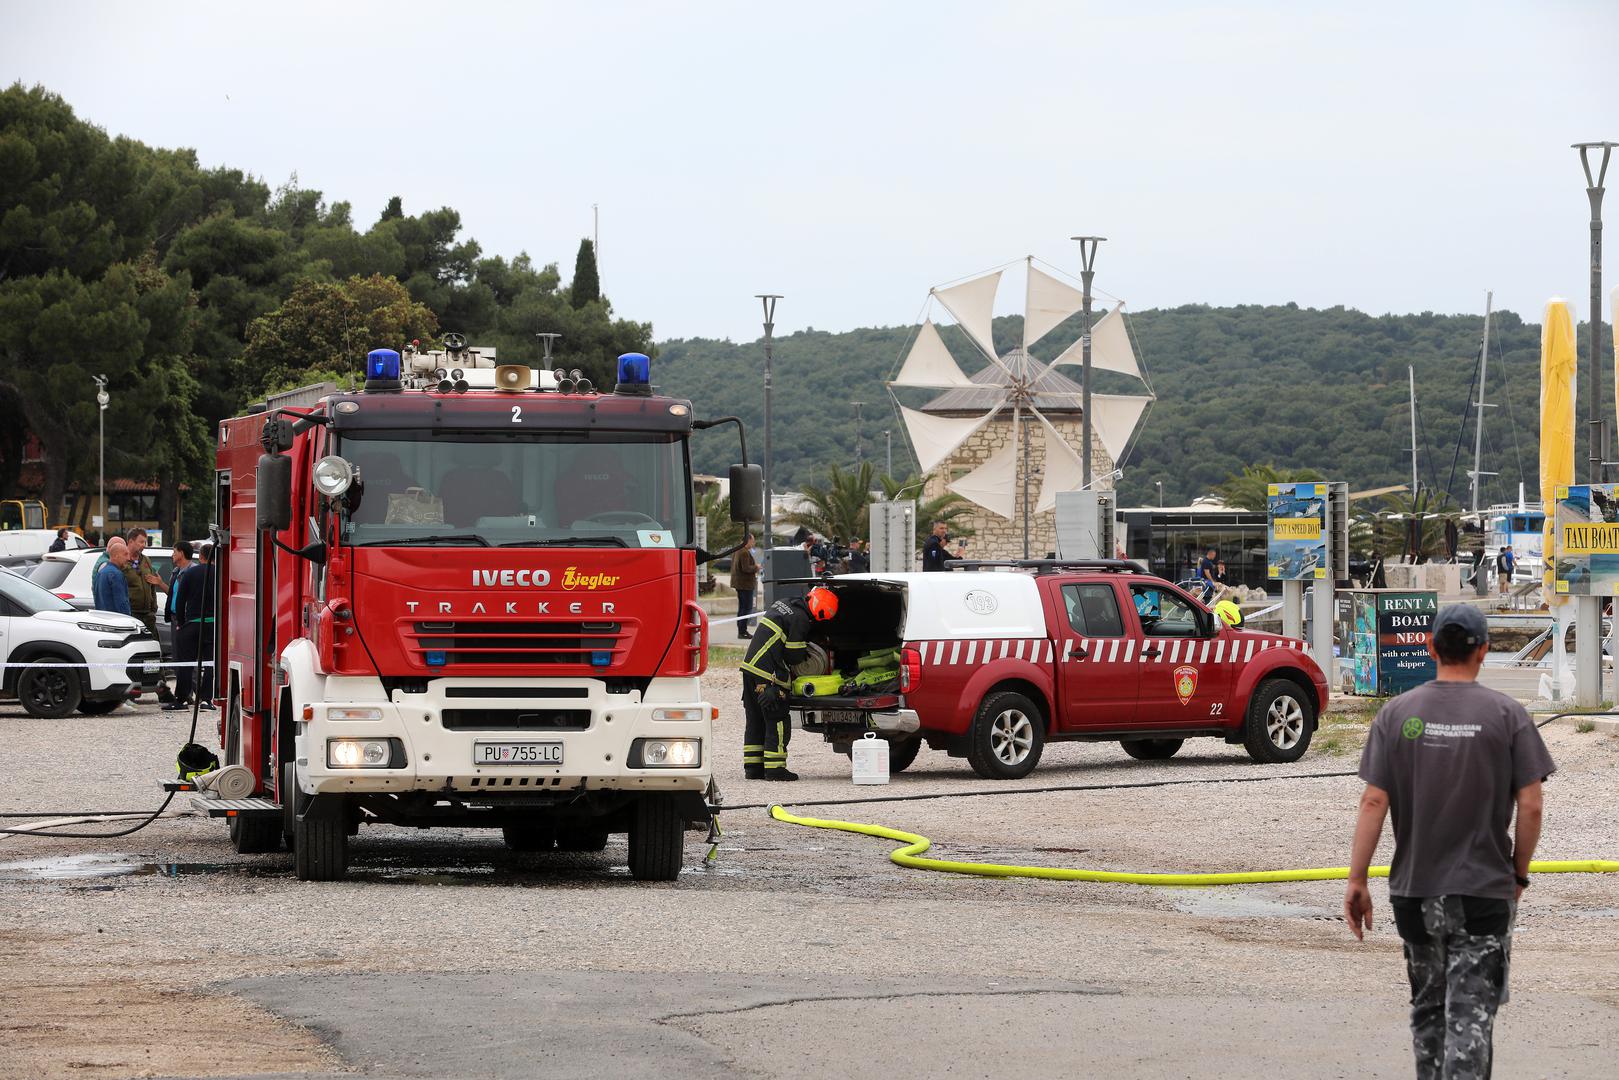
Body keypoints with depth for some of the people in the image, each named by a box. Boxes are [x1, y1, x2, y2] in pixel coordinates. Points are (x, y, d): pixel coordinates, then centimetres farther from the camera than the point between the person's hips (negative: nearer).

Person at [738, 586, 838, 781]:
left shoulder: (784, 604, 15)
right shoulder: (800, 619, -14)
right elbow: (793, 655, -13)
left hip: (750, 666, 9)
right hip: (769, 675, -9)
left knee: (755, 721, 14)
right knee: (778, 721, -2)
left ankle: (753, 767, 17)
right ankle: (774, 769, -3)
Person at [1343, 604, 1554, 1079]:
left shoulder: (1397, 714, 0)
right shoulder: (1506, 715, -5)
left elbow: (1374, 802, -4)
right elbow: (1530, 806, -7)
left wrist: (1357, 880, 0)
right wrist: (1519, 874, 8)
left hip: (1415, 890, 2)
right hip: (1484, 890, -2)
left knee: (1428, 1009, 17)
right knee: (1470, 1014, -5)